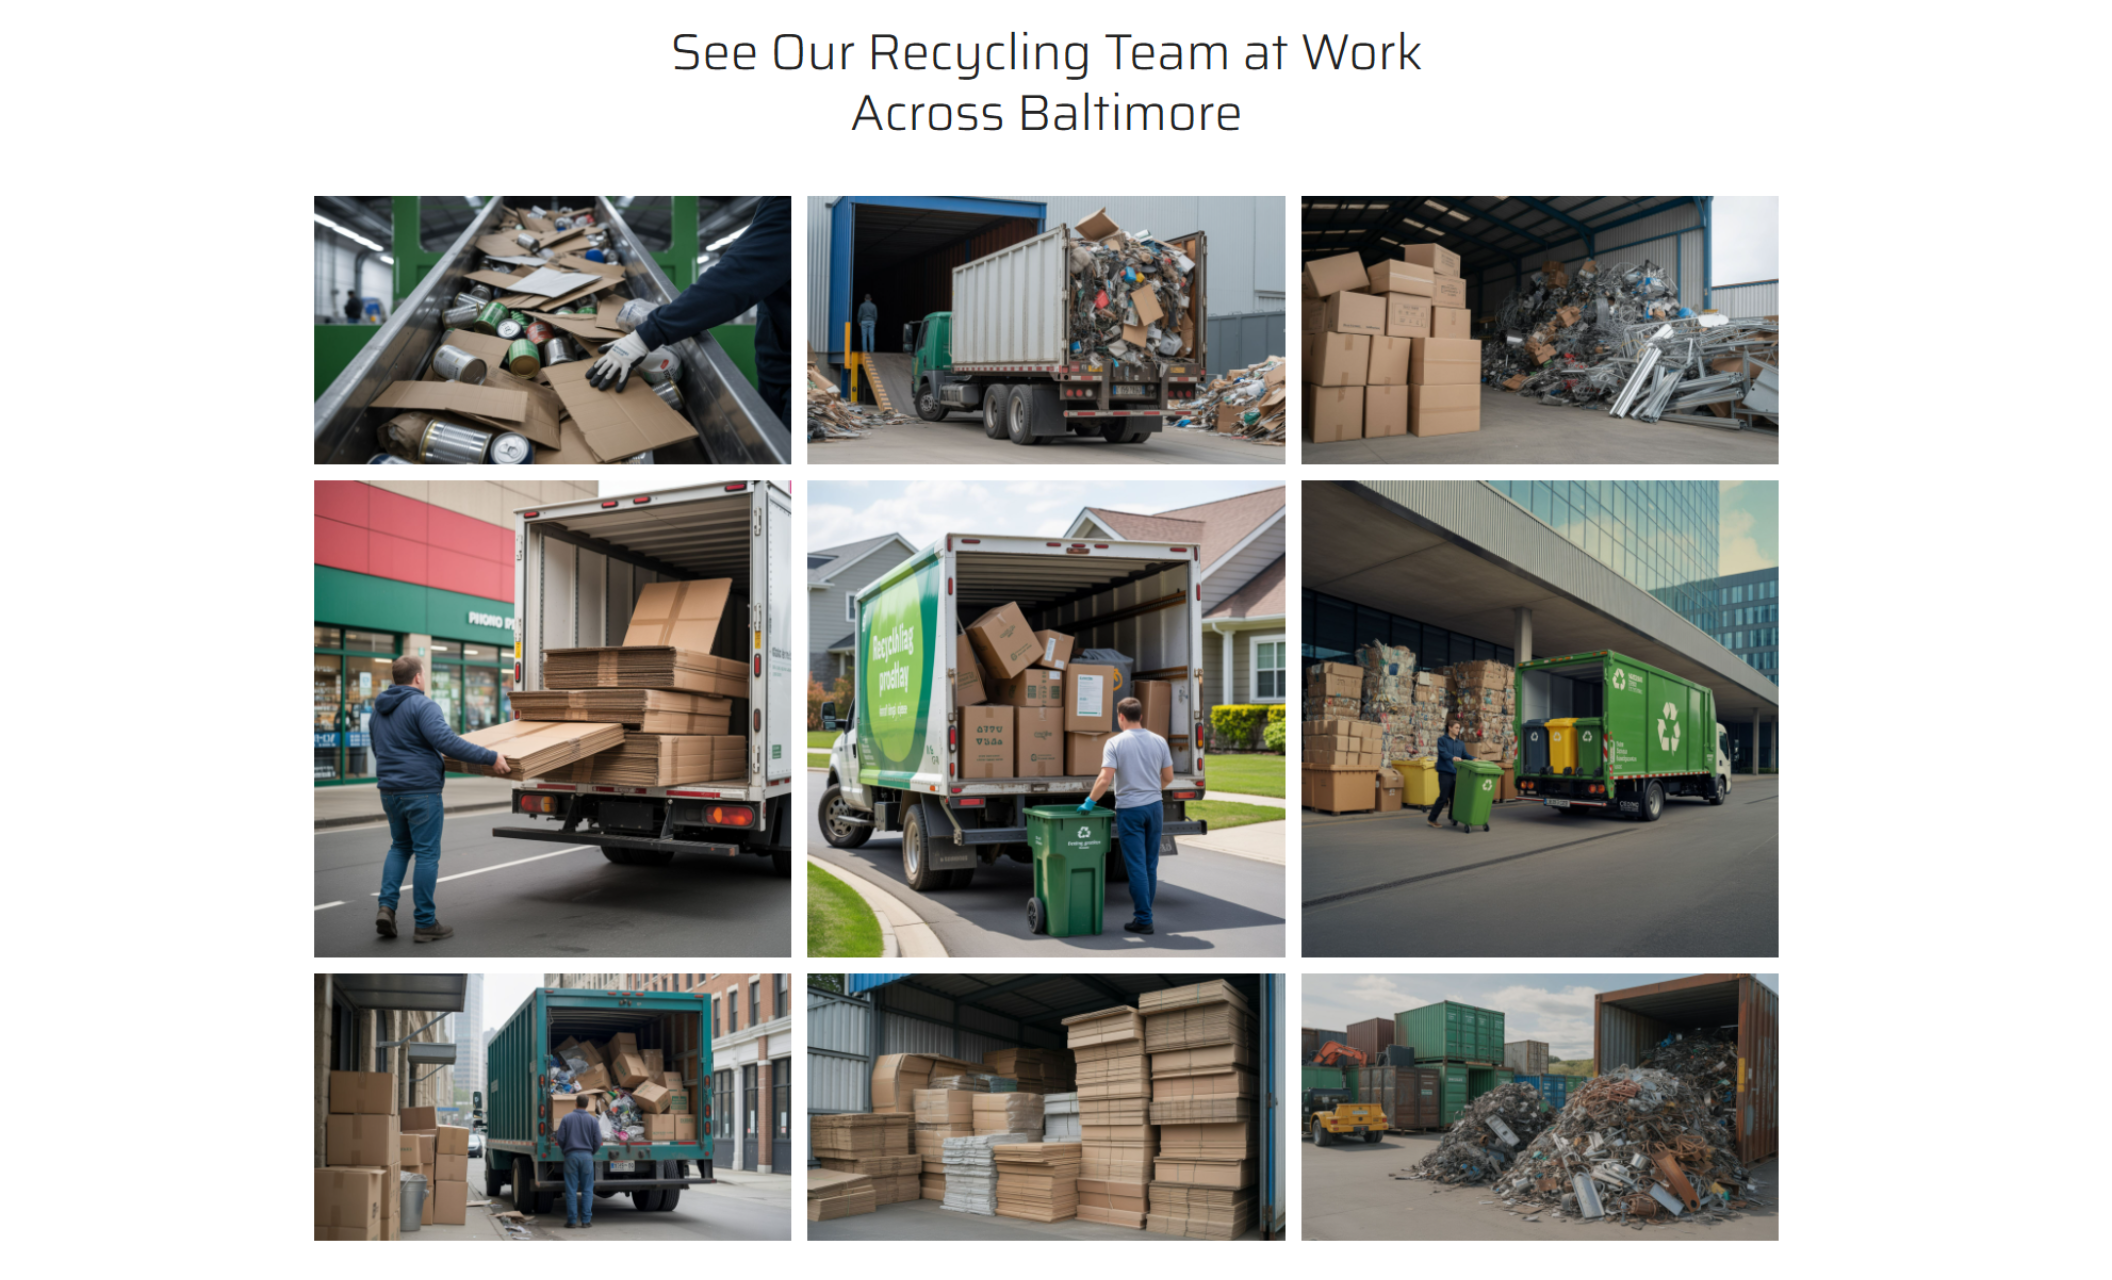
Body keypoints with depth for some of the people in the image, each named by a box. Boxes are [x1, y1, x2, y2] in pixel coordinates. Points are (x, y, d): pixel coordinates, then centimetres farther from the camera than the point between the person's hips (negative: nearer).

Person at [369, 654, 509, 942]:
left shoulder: (379, 711, 13)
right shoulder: (422, 706, -14)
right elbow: (447, 741, -26)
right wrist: (491, 758, -23)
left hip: (390, 789, 7)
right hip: (421, 790, -7)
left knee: (400, 847, 22)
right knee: (427, 854, 0)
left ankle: (386, 906, 5)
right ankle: (426, 924, 3)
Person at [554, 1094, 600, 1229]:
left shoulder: (567, 1118, 0)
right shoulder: (593, 1120, 2)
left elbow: (560, 1139, -1)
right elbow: (597, 1142, 1)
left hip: (571, 1156, 0)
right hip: (587, 1156, 0)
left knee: (571, 1190, 3)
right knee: (587, 1190, 5)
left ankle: (572, 1220, 2)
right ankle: (586, 1220, 0)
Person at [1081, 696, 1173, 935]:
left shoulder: (1115, 743, -11)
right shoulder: (1159, 742, 2)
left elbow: (1105, 779, -19)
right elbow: (1168, 777, 9)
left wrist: (1090, 802, -8)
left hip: (1129, 809, -4)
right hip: (1154, 806, 4)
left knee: (1136, 865, -1)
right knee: (1150, 864, 12)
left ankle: (1143, 919, -1)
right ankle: (1144, 913, 19)